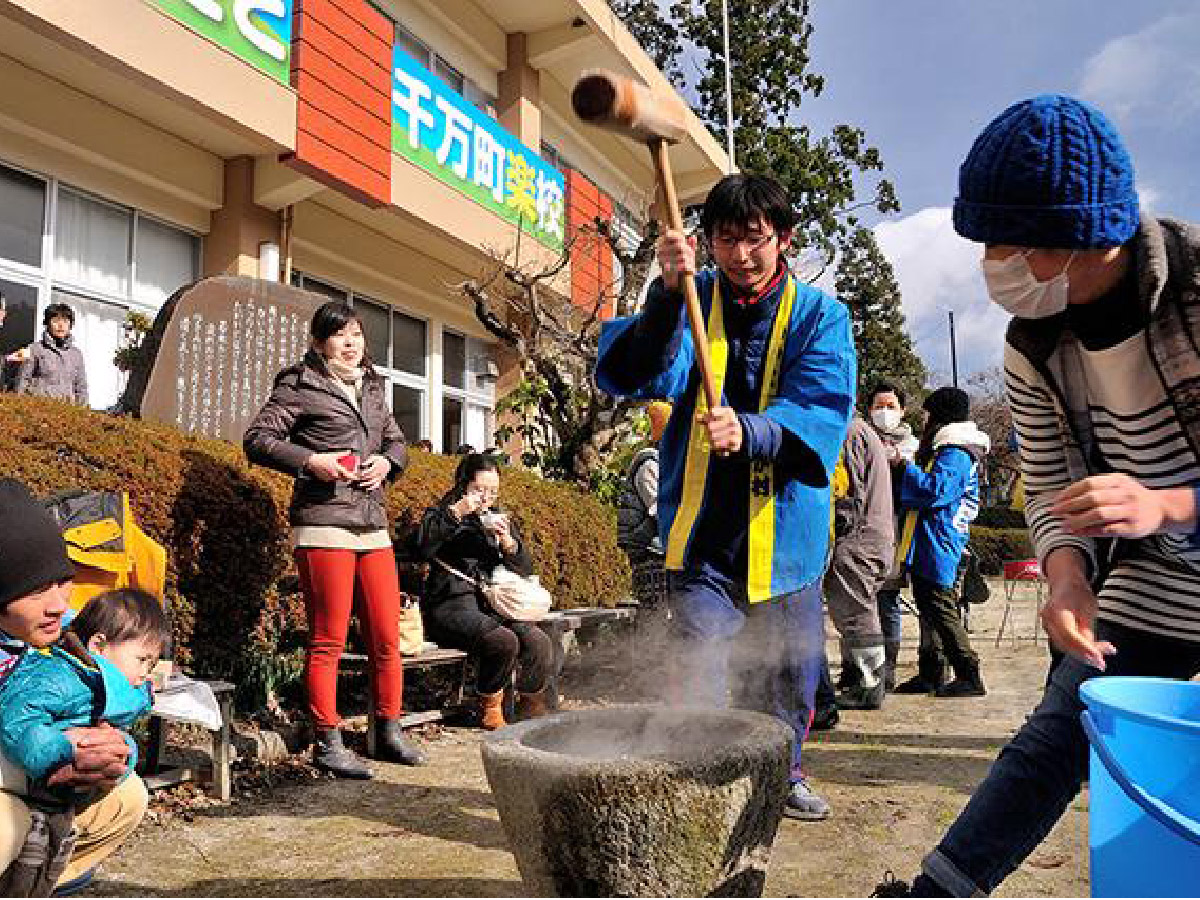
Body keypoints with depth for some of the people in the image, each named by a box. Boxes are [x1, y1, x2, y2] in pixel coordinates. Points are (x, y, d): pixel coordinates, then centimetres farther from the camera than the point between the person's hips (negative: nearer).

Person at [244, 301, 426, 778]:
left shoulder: (372, 387, 20)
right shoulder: (301, 386, 1)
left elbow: (397, 441, 27)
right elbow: (257, 438, -3)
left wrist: (388, 461, 4)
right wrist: (310, 460, -15)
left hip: (373, 524, 6)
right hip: (323, 525, -6)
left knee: (387, 636, 7)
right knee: (328, 640, -3)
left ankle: (388, 731, 21)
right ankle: (327, 743, 8)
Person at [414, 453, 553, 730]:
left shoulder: (500, 519, 21)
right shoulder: (442, 514, 7)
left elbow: (525, 570, 14)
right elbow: (424, 546, -16)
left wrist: (508, 542, -5)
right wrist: (455, 512, -21)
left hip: (493, 606, 5)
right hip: (451, 605, -5)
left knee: (539, 641, -20)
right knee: (503, 640, -30)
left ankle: (530, 709, 2)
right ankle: (489, 708, -6)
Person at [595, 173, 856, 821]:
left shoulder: (820, 316, -2)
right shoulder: (689, 302, -1)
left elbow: (821, 410, -17)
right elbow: (629, 376, -18)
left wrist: (749, 432, -36)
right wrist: (667, 294, -32)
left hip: (786, 530, 2)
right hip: (704, 530, -1)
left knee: (790, 672, 18)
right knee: (699, 677, -7)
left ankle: (781, 773, 42)